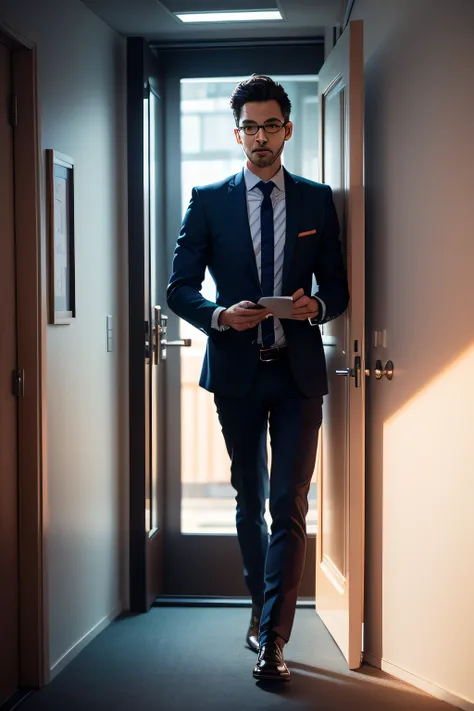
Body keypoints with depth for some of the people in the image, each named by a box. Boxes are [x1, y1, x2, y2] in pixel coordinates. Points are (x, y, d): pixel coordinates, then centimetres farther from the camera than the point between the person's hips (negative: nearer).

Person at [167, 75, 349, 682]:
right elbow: (179, 288, 2)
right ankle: (262, 608, 34)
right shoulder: (208, 201, 3)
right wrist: (220, 316, -17)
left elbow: (338, 287, 8)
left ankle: (272, 639, 0)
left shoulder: (317, 200, 5)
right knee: (249, 500, 15)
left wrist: (316, 305, -15)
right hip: (236, 370, 1)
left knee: (288, 505, -6)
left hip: (299, 370, -1)